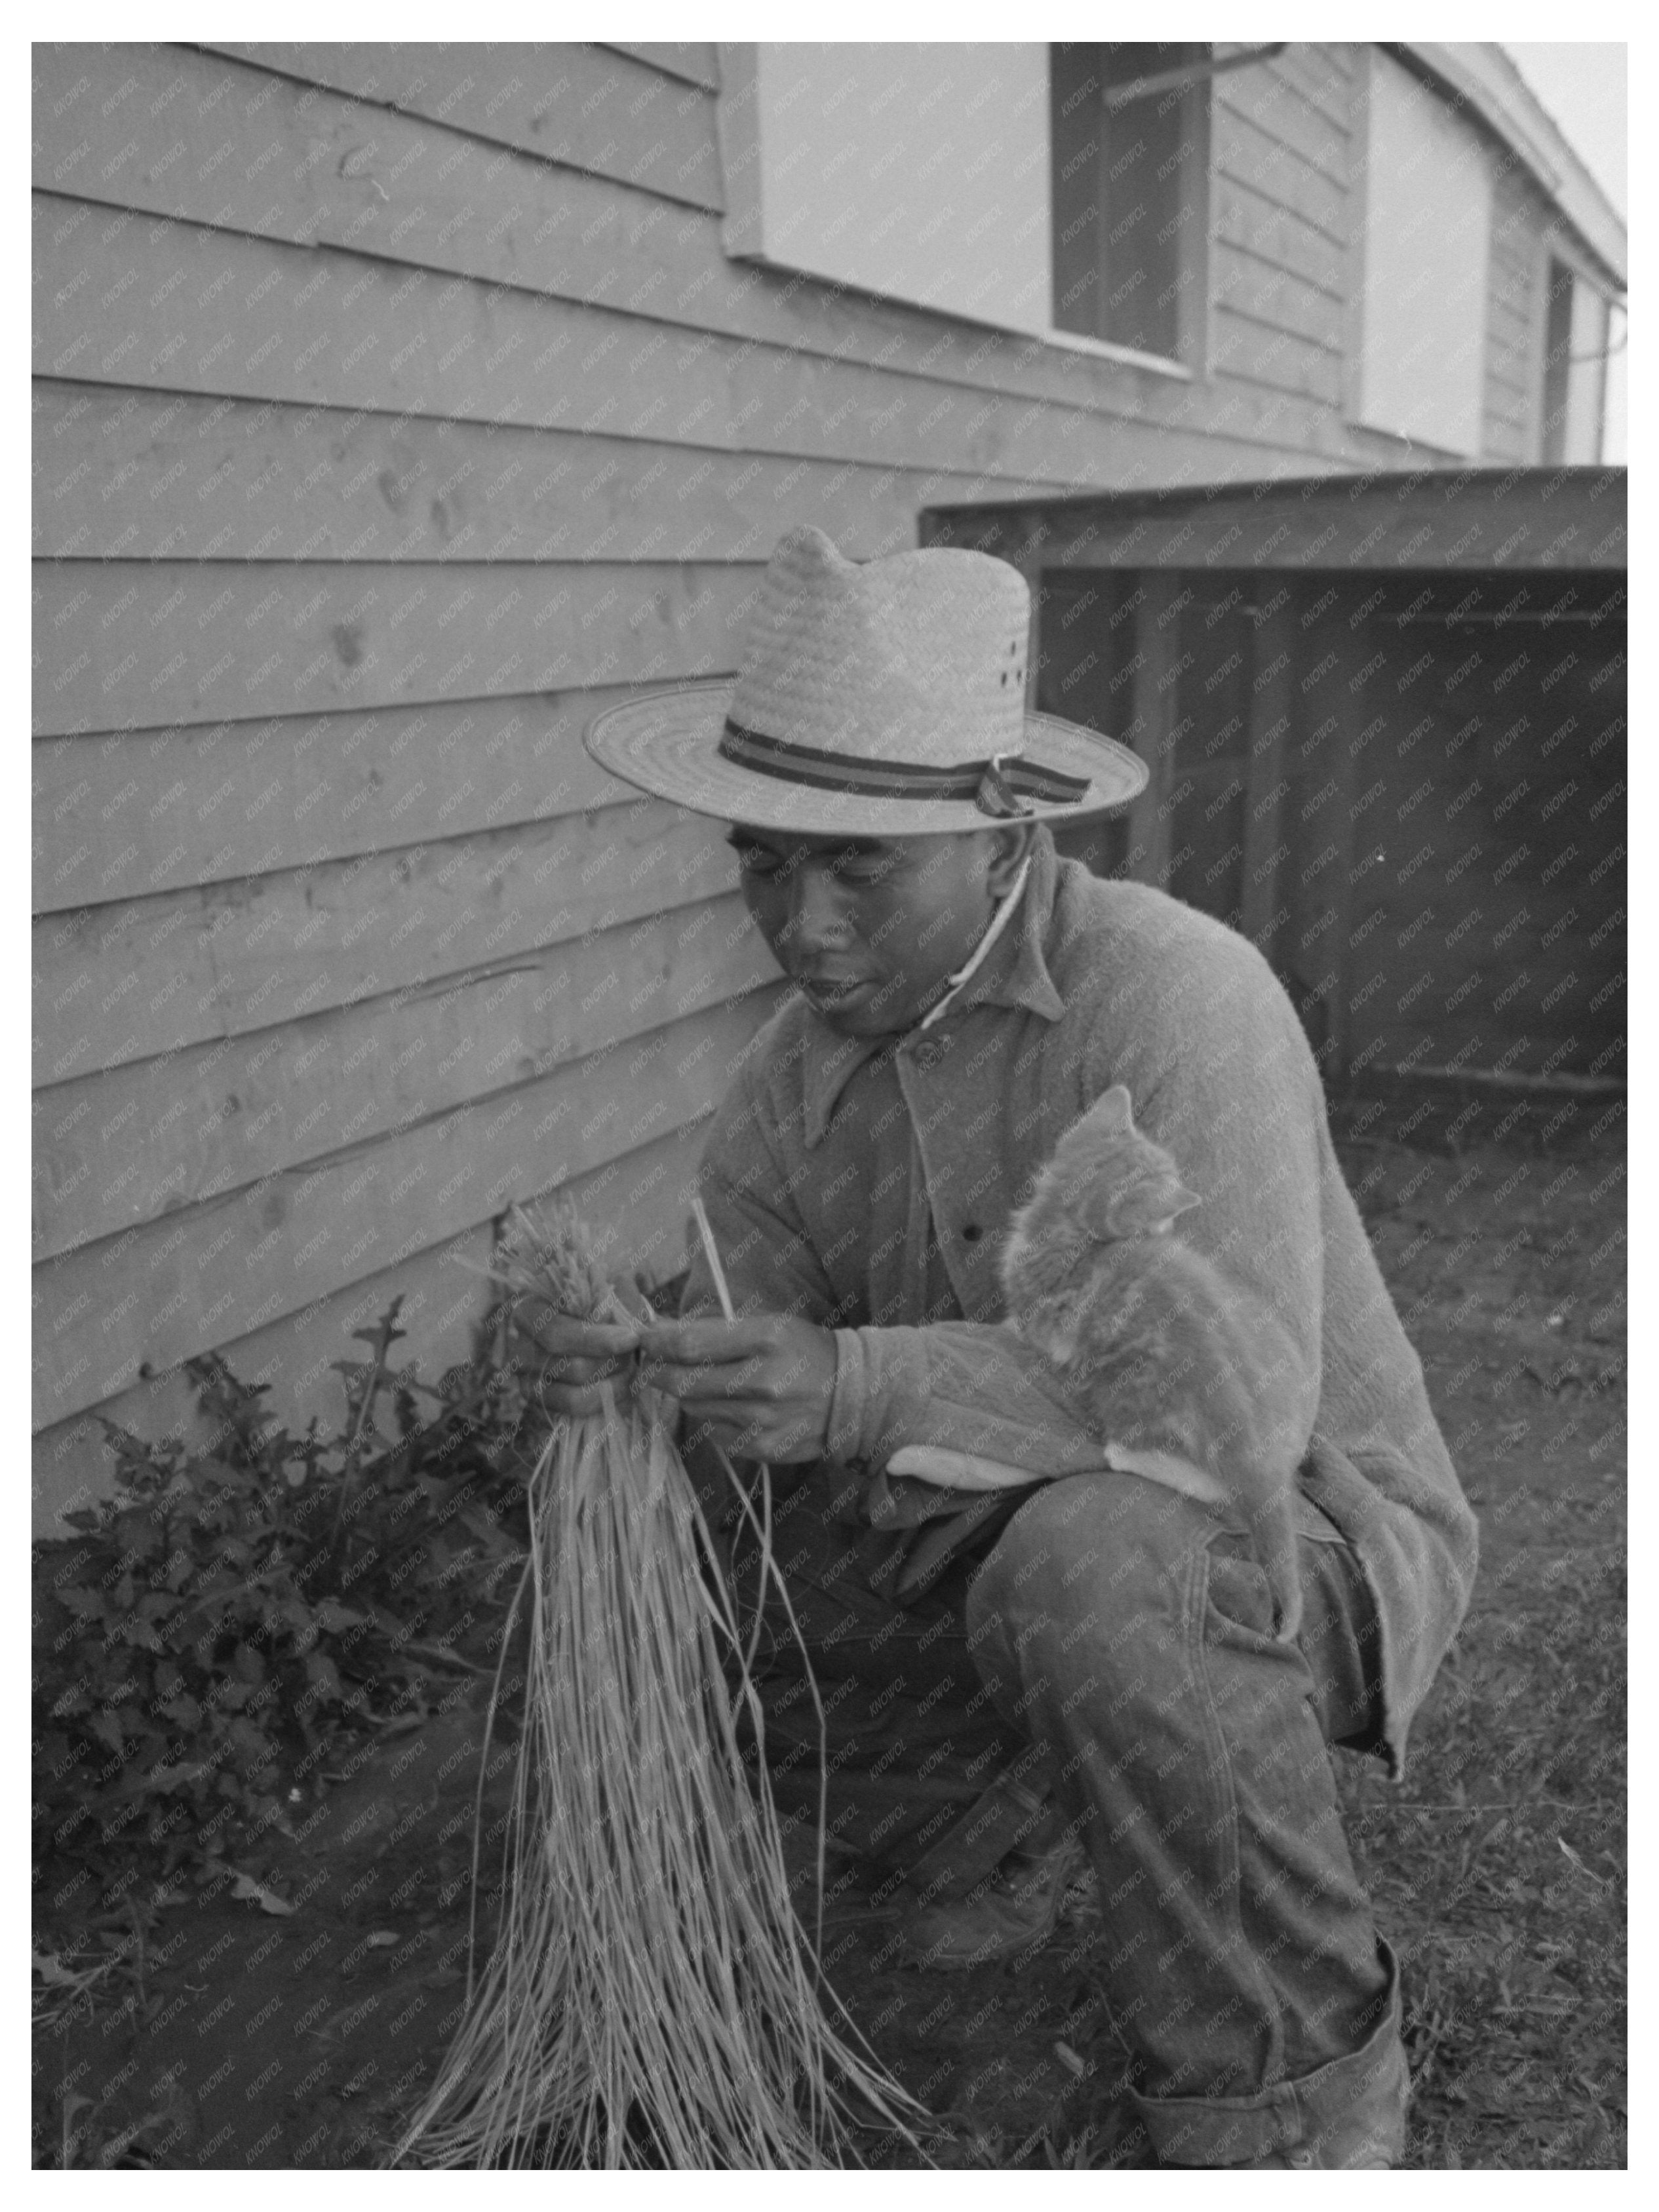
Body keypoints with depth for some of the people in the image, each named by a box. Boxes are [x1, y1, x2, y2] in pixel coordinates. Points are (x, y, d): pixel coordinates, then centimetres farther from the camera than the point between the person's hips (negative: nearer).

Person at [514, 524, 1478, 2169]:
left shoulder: (1172, 995, -26)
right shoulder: (793, 1077, -5)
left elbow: (1240, 1397, -34)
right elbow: (739, 1400, -5)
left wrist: (861, 1390, -44)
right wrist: (613, 1371, -29)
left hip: (1297, 1545, -6)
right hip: (994, 1536, 6)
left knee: (1093, 1561, -39)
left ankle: (1292, 2097, -10)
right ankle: (987, 1811, 20)